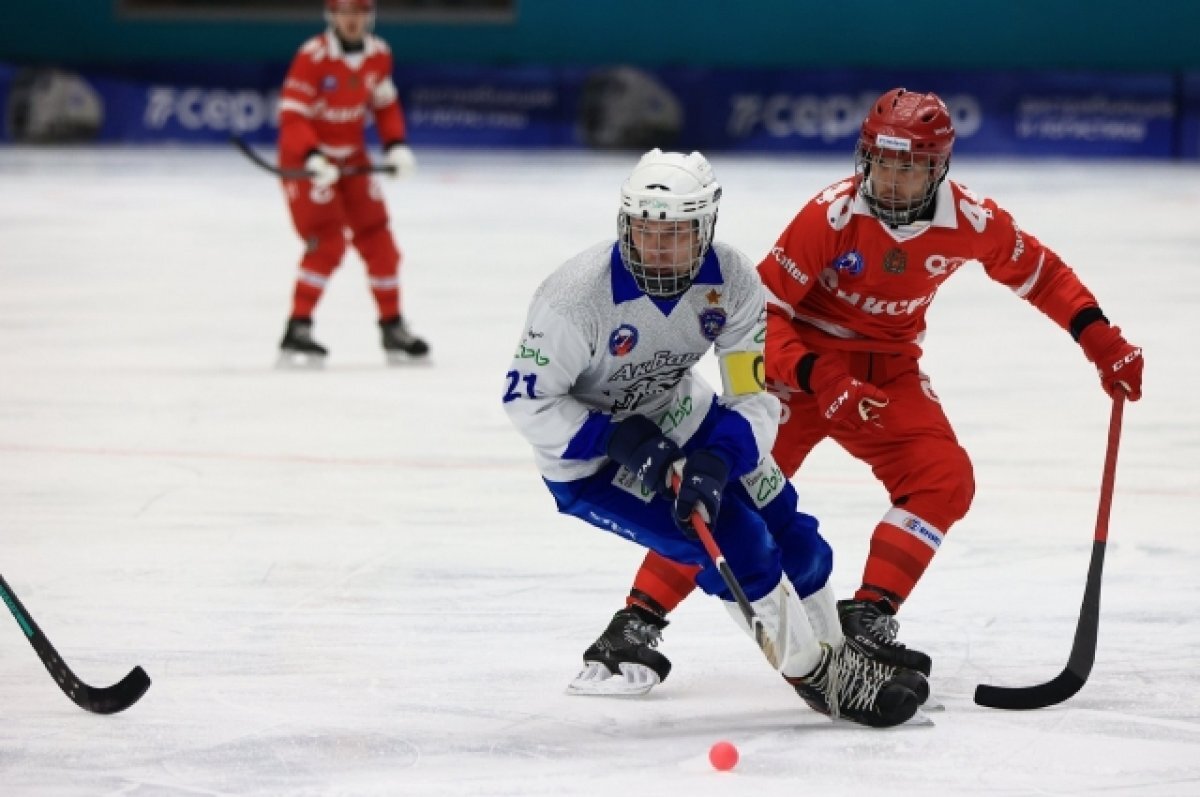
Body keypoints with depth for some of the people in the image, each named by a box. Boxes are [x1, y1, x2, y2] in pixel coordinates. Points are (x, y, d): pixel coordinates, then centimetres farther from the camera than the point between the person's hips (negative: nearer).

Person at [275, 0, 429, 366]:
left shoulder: (378, 55, -1)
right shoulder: (313, 57, -22)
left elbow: (386, 103, 14)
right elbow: (292, 116, -25)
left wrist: (396, 145, 0)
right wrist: (313, 160, -39)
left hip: (351, 159, 7)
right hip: (304, 159, -7)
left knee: (378, 241, 8)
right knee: (327, 243, -19)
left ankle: (393, 327, 22)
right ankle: (297, 331, -14)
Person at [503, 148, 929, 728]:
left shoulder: (732, 282, -19)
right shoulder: (579, 295, -31)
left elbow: (757, 398, -17)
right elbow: (526, 399, -23)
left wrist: (717, 462, -35)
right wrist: (621, 440, -32)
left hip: (679, 420, 5)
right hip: (587, 460, -5)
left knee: (791, 535, 8)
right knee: (736, 544, -19)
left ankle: (838, 656, 34)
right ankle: (821, 680, -2)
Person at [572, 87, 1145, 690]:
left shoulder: (973, 223, -13)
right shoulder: (833, 213, -24)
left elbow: (1042, 275, 6)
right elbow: (763, 306, -20)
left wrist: (1103, 341, 1)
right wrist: (819, 378, -31)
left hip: (891, 372, 4)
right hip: (804, 362, -4)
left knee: (945, 480, -17)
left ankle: (868, 614, -10)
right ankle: (640, 616, -15)